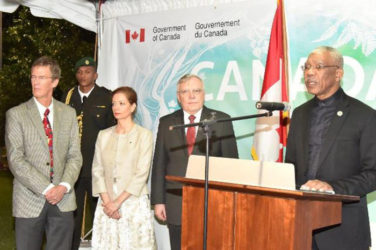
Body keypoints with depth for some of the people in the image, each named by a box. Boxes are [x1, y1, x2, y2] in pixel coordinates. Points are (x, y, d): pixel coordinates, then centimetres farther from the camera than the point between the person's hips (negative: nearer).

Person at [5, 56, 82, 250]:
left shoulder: (68, 113, 9)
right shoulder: (16, 114, -1)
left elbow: (74, 156, 7)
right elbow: (16, 160, -8)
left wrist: (64, 186, -10)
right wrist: (46, 189, -14)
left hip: (63, 200, 3)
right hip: (30, 201, -2)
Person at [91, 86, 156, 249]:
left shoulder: (144, 135, -1)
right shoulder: (104, 135, 11)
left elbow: (142, 173, -7)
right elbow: (97, 170, 6)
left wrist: (118, 202, -11)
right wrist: (106, 201, -6)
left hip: (134, 203, -3)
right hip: (106, 204, 3)